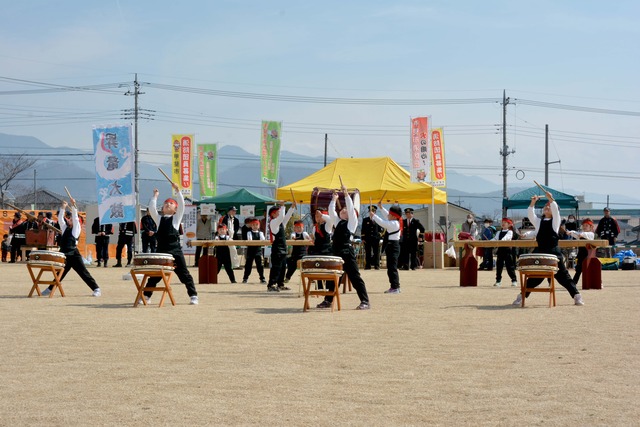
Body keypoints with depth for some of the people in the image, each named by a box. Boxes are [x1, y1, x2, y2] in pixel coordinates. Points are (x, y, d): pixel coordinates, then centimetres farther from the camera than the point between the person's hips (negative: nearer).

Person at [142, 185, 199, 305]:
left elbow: (181, 205, -2)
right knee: (155, 275, 8)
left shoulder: (176, 218, 9)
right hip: (161, 251, 2)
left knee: (184, 274, 0)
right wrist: (155, 196, 4)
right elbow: (152, 208, 4)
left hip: (175, 250, -2)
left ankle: (193, 296, 3)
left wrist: (177, 191, -7)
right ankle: (146, 295, 17)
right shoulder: (159, 219, 16)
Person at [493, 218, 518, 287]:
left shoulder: (510, 232, -1)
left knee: (509, 266, -4)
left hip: (507, 249, -6)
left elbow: (506, 237, -20)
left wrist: (502, 240, -40)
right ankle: (498, 280, 13)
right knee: (499, 266, 6)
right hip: (500, 249, 6)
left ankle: (514, 280, 2)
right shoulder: (499, 232, 16)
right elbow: (495, 239, 9)